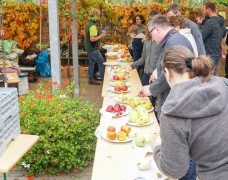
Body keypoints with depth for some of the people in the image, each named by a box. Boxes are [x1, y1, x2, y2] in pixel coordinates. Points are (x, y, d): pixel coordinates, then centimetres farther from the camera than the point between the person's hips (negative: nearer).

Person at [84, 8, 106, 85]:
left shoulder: (89, 24, 10)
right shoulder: (93, 26, -21)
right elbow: (92, 39, -27)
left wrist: (99, 35, 12)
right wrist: (100, 36, -15)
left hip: (89, 48, 10)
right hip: (93, 49, -10)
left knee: (91, 63, 14)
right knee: (101, 62, -2)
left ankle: (91, 79, 20)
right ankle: (104, 79, 3)